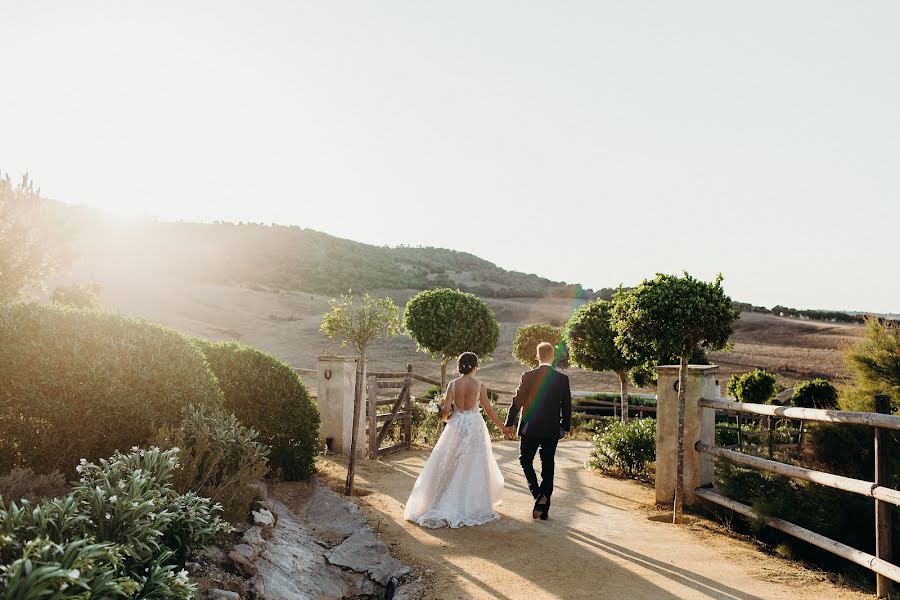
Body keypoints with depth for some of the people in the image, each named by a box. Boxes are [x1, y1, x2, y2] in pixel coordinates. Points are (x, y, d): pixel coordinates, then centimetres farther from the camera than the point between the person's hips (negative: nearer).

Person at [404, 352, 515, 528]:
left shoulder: (453, 384, -5)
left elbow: (446, 410, -7)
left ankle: (442, 509, 14)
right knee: (473, 468, 9)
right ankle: (472, 507, 16)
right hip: (474, 426, -1)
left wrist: (445, 419, 17)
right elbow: (489, 410, 0)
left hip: (456, 426, 2)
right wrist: (503, 427, 12)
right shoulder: (479, 386, -8)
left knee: (451, 466, 11)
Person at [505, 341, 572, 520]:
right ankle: (544, 509, 13)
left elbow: (517, 401, -6)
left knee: (525, 460, 17)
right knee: (548, 467, 10)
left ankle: (538, 493, -3)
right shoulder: (562, 379, -3)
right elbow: (567, 406, 2)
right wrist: (565, 427, 15)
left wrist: (509, 423, 4)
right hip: (552, 430, 2)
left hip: (530, 429, -2)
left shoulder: (528, 376, -8)